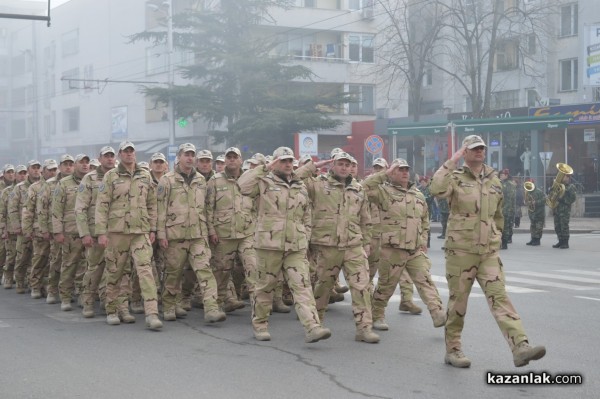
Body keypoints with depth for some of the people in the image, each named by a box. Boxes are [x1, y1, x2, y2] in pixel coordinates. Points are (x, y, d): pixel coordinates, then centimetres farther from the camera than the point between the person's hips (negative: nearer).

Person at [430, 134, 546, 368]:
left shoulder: (494, 181, 12)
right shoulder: (456, 178, -3)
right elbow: (436, 189, -27)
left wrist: (496, 240, 21)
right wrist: (452, 162, -20)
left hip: (489, 253, 3)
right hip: (460, 250, -3)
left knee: (499, 298, -7)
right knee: (458, 301, 5)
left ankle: (520, 348, -18)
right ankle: (452, 350, 19)